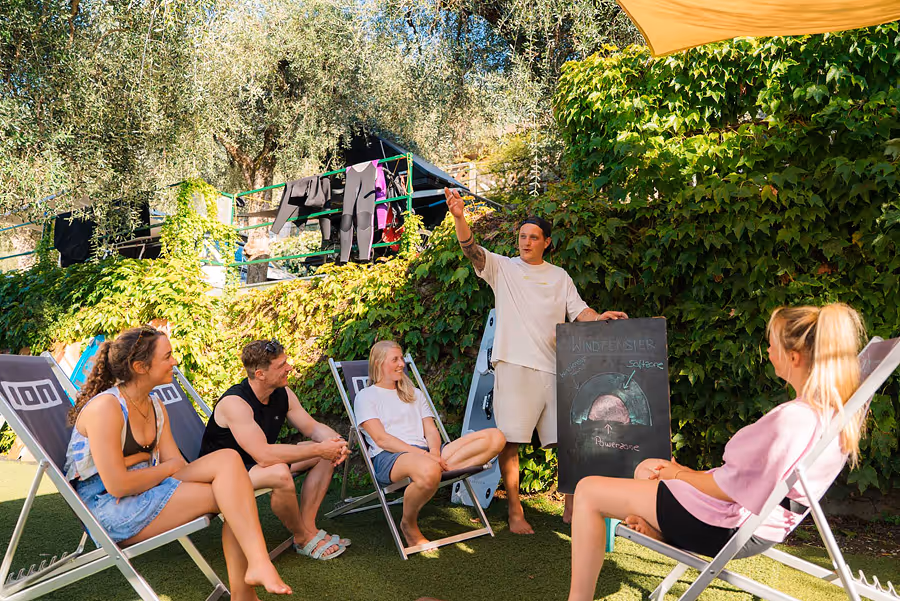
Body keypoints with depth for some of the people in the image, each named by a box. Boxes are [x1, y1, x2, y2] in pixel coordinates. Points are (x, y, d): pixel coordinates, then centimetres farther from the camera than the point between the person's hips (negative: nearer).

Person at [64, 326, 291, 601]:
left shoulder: (156, 409, 11)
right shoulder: (105, 408, -16)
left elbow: (178, 465, 5)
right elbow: (117, 485, -21)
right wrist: (168, 468, -8)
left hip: (148, 491, 8)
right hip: (110, 509, -8)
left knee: (228, 459, -17)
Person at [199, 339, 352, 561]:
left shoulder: (283, 394, -4)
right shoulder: (235, 402, -29)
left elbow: (313, 427, 3)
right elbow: (264, 455, -37)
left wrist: (335, 442, -20)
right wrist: (319, 449, -33)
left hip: (262, 462, 8)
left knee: (327, 456, -3)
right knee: (280, 474, -37)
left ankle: (308, 526, -4)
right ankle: (303, 539, -11)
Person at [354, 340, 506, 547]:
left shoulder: (415, 394, 30)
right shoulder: (366, 396, 11)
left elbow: (431, 431, 16)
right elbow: (381, 439, -3)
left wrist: (434, 453, -8)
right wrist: (422, 454, -15)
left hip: (424, 454, 5)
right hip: (388, 458, -5)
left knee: (495, 437, -14)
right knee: (428, 470, -43)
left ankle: (441, 468, -27)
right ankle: (408, 524, -13)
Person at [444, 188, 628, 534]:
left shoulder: (559, 277, 17)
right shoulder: (502, 268, 7)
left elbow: (579, 312, 11)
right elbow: (471, 250, -8)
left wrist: (601, 318, -10)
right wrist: (459, 217, -24)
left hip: (552, 368, 4)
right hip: (513, 365, -3)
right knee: (510, 441, -3)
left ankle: (571, 507, 21)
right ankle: (515, 511, 9)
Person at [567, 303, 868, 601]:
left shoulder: (793, 419, -30)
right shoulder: (838, 408, 0)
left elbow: (727, 489, -23)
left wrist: (680, 474, -3)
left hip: (733, 527, -10)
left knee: (588, 490, -6)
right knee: (646, 467, 29)